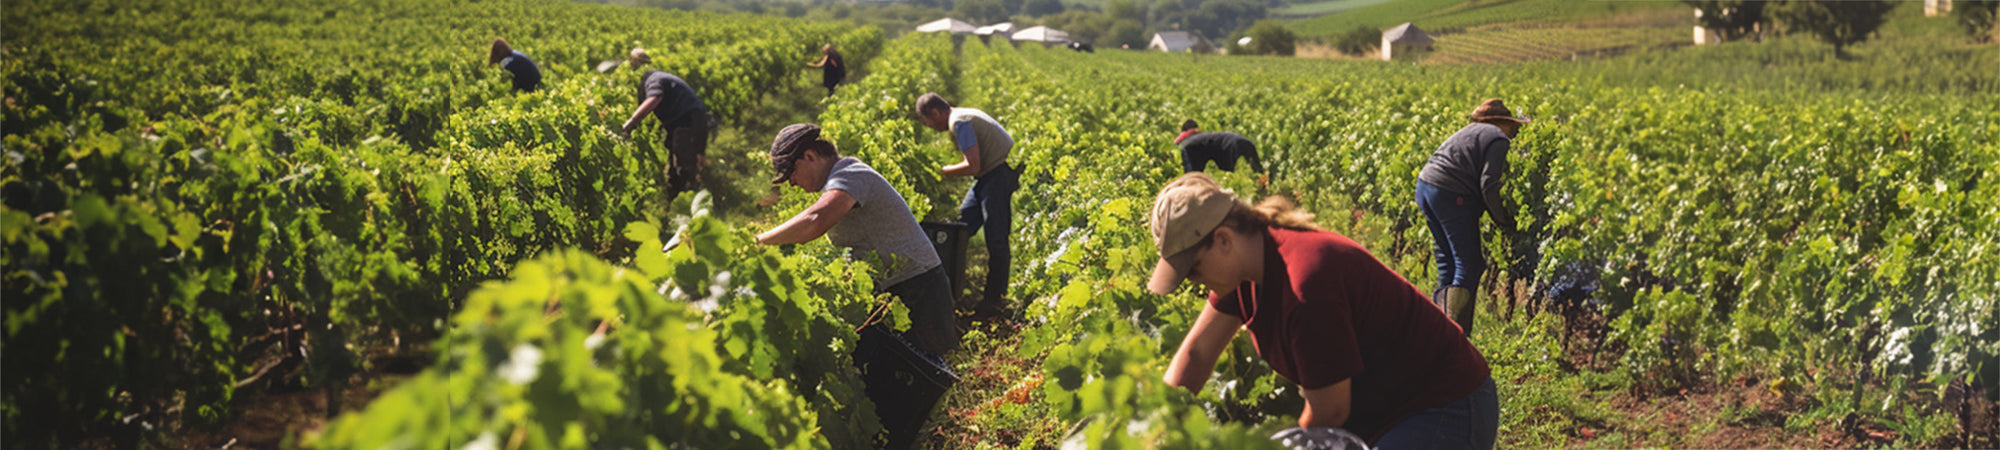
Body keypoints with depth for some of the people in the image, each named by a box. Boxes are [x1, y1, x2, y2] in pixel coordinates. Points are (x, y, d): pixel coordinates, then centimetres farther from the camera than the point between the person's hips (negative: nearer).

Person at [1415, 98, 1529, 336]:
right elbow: (1488, 185, -12)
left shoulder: (1471, 130, 22)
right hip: (1451, 197, -9)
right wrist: (1503, 219, 1)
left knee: (1447, 260, 17)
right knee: (1469, 265, -2)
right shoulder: (1499, 140, -4)